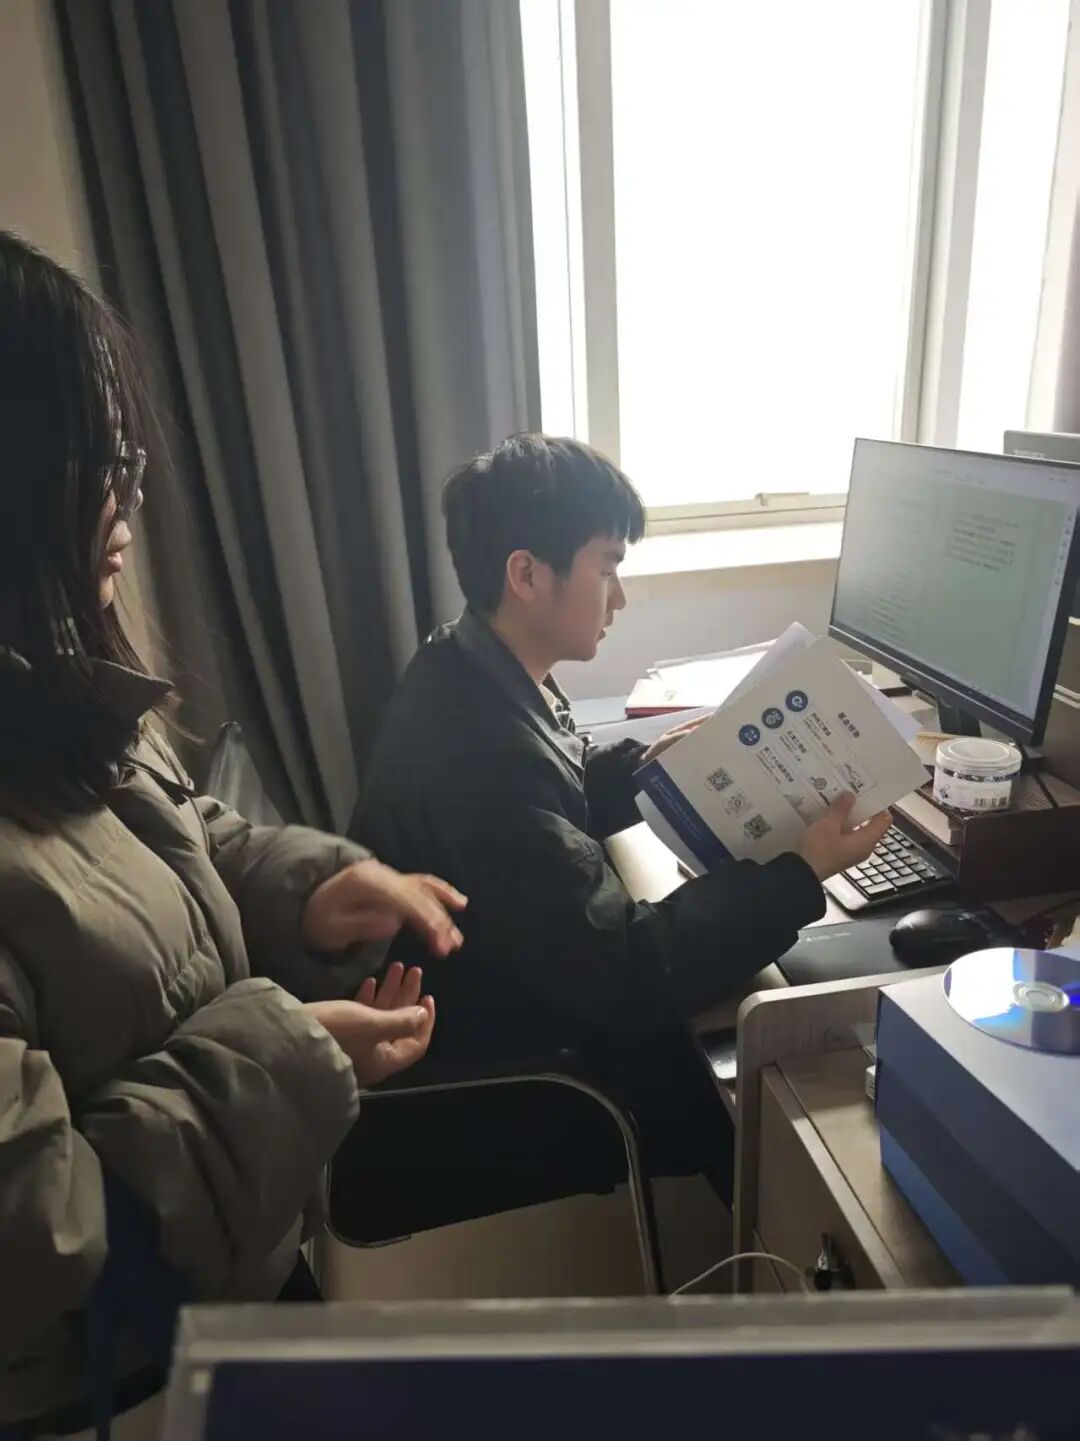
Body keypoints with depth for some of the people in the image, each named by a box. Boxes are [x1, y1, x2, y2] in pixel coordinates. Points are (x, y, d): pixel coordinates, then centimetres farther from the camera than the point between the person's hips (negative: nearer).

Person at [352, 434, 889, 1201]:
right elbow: (627, 978, -32)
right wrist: (800, 877, -25)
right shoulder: (483, 745, -36)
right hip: (498, 1078, -8)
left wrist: (638, 766, -1)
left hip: (510, 993, 8)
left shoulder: (465, 671, -6)